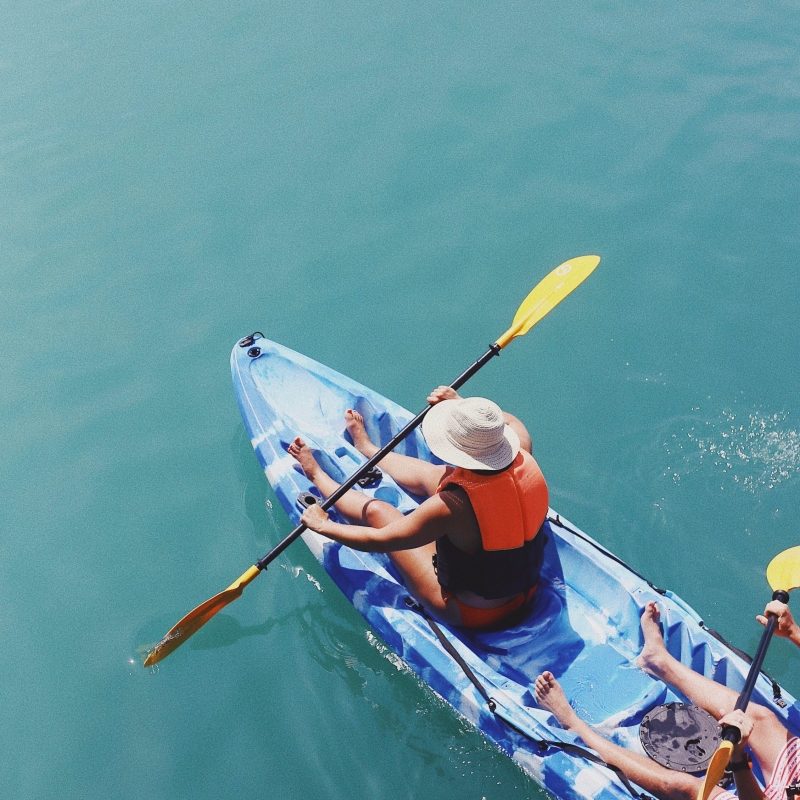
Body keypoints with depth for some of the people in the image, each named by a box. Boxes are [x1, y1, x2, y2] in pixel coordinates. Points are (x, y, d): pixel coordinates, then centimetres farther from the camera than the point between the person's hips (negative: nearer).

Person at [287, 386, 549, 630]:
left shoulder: (454, 504, -36)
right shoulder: (525, 462, -19)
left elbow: (378, 541, -23)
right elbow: (512, 424, 8)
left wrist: (323, 525, -7)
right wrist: (460, 402, 14)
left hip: (469, 614, -6)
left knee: (376, 511, 6)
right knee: (430, 474, 15)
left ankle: (317, 475, 36)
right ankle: (366, 447, 44)